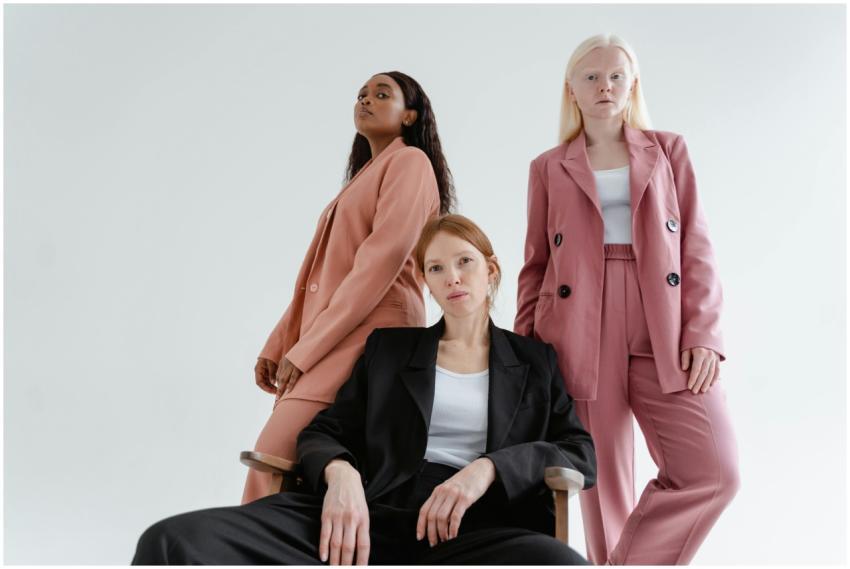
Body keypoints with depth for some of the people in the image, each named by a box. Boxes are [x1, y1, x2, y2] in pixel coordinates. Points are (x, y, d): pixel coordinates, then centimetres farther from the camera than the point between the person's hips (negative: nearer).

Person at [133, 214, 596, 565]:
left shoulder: (535, 360, 20)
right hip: (373, 519, 1)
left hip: (479, 527, 0)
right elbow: (323, 433, 16)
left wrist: (488, 467, -11)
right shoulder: (389, 347, 23)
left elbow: (582, 454, 9)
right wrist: (340, 474, -10)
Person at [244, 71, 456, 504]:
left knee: (272, 460, -20)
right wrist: (279, 345, 10)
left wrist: (305, 350, -15)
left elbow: (384, 258, -14)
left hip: (370, 337, -8)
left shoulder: (410, 162, 0)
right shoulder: (364, 176, 27)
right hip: (335, 343, 8)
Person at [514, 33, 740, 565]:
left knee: (715, 470, -12)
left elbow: (696, 249, 7)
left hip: (664, 335, 1)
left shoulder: (669, 150, 14)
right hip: (580, 338, 0)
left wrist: (703, 334, -4)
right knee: (604, 482, 3)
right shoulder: (548, 168, 13)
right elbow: (536, 265, 12)